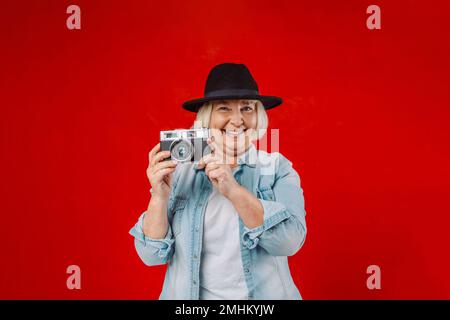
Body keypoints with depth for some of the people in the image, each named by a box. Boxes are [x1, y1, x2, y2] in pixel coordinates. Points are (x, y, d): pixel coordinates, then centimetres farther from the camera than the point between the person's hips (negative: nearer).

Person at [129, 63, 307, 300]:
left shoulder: (278, 168, -6)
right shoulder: (181, 171, -5)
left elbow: (291, 241, -20)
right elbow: (152, 255, -7)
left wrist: (233, 190, -29)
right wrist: (159, 197, -22)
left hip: (264, 294, 0)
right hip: (187, 294, 1)